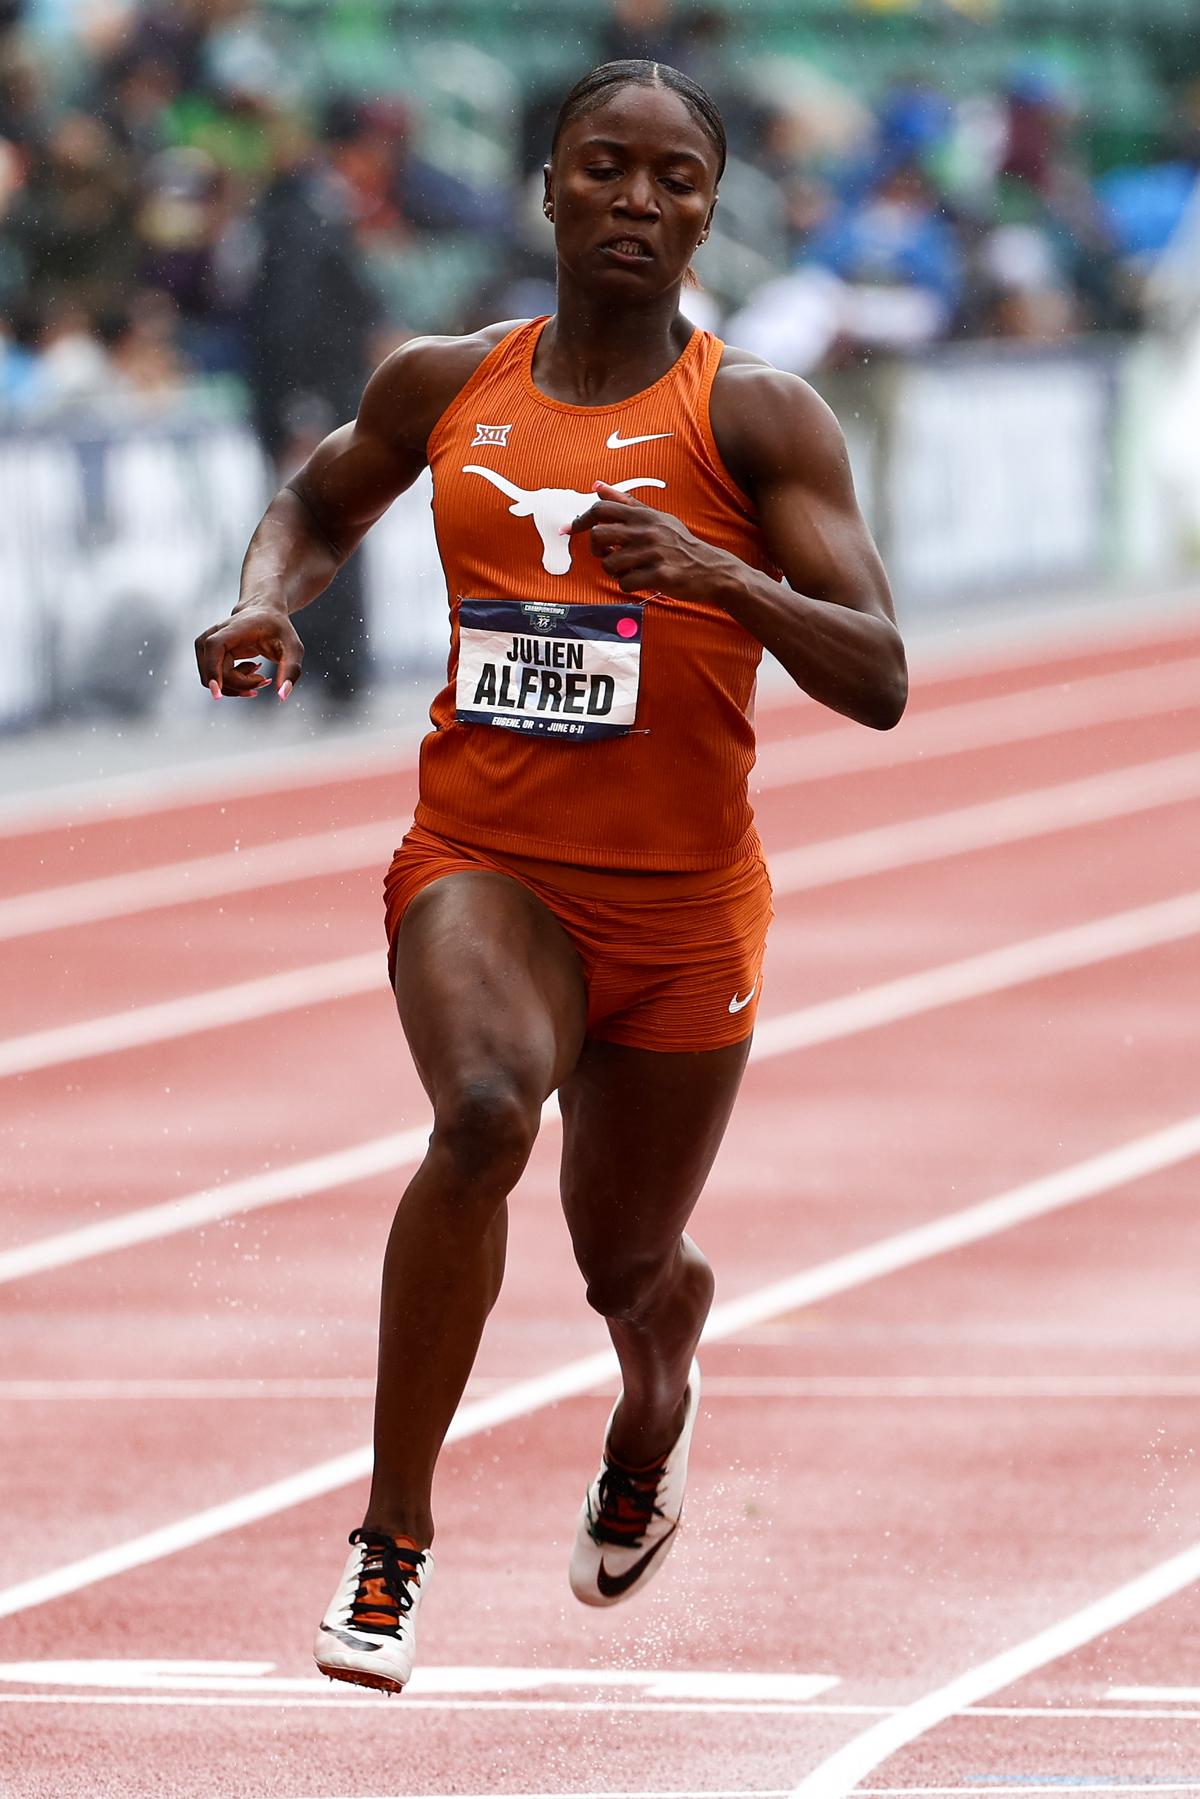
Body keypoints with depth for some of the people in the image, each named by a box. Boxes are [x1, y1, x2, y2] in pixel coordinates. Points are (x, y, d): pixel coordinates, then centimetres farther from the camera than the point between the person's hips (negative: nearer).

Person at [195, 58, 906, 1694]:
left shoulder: (754, 418, -8)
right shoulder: (445, 388, 2)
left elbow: (879, 682, -14)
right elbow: (320, 508, 24)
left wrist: (721, 574, -30)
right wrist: (267, 603, 1)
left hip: (681, 900, 0)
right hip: (483, 861, 0)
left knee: (630, 1268, 15)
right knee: (484, 1112, -31)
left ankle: (656, 1396, 56)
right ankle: (394, 1531, -23)